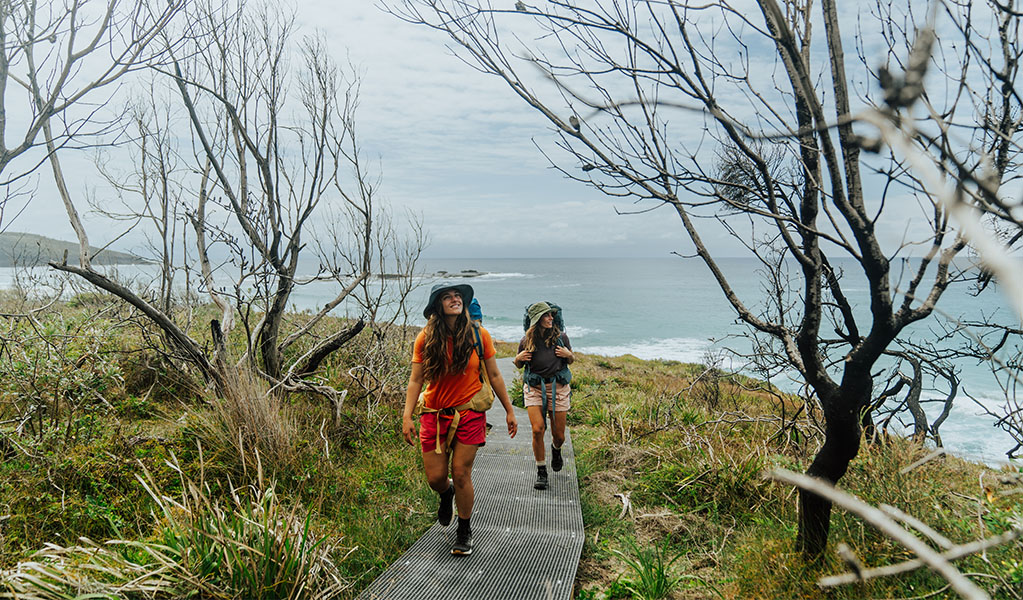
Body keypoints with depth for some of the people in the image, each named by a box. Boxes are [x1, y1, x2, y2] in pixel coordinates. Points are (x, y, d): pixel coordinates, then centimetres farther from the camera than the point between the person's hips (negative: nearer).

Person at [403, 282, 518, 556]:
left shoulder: (478, 335, -4)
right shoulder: (426, 338, -3)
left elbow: (494, 376, 3)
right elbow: (415, 380, -1)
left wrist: (509, 411, 6)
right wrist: (407, 416, -10)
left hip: (469, 414, -1)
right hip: (434, 414, 1)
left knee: (461, 475, 0)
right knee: (435, 478, 3)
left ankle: (464, 531, 24)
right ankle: (446, 494, 43)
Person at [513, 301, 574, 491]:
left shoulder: (561, 337, -2)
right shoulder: (527, 340, -3)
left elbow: (571, 360, 12)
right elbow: (519, 366, 12)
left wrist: (568, 355, -9)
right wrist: (518, 359, -10)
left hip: (558, 387, 1)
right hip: (534, 388, -1)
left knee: (559, 435, 4)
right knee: (537, 429, -15)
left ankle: (556, 450, 42)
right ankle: (541, 472, 4)